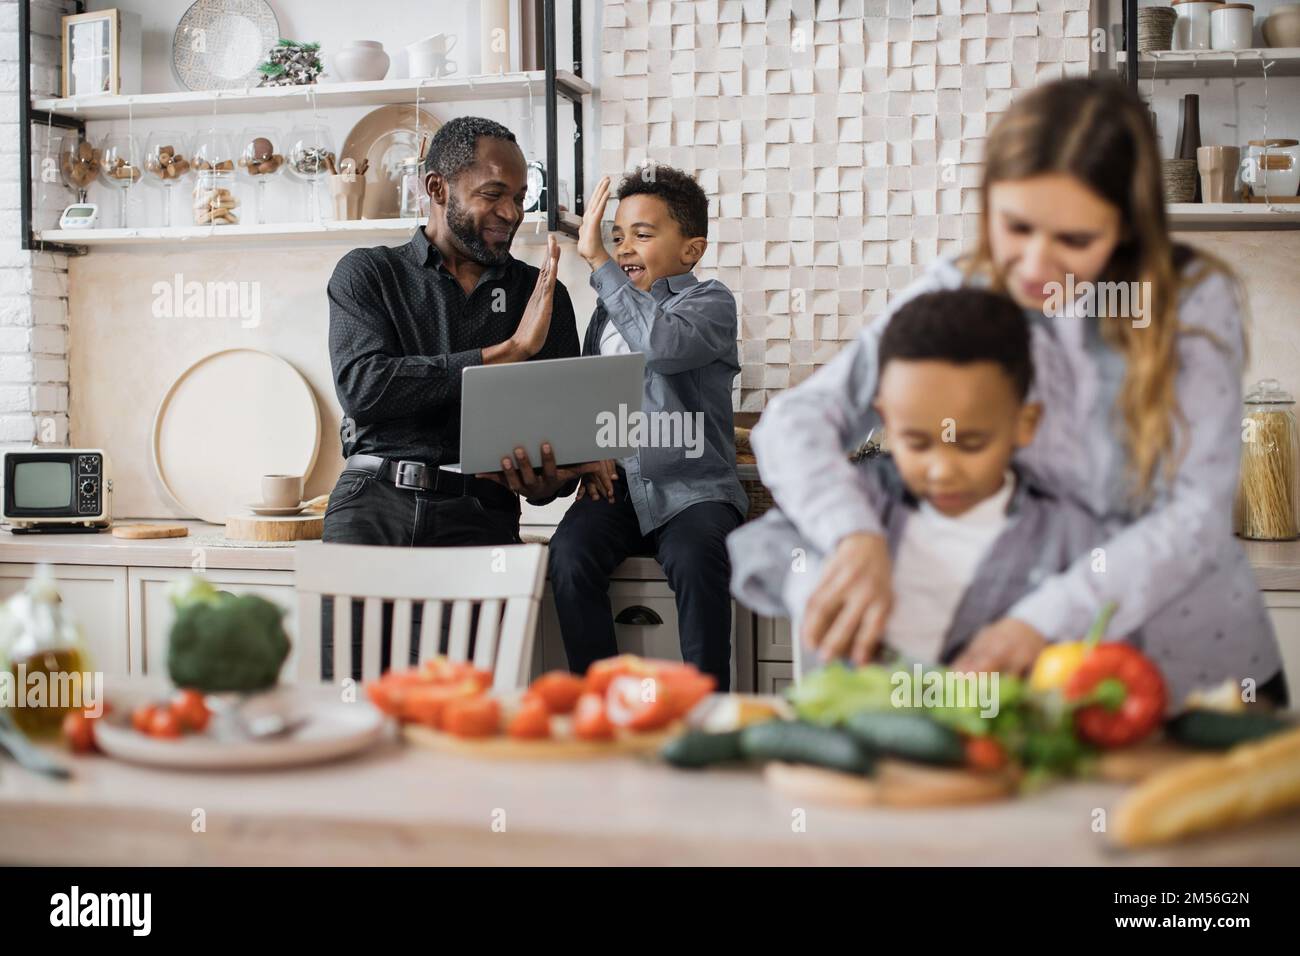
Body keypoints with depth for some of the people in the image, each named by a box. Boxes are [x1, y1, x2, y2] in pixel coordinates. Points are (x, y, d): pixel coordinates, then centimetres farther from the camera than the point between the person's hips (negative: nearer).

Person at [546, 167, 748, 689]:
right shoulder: (607, 312, 20)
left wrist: (596, 260, -15)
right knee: (569, 555, -26)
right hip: (618, 487, 4)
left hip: (691, 489, -4)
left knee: (694, 559, -35)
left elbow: (661, 344, -22)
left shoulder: (710, 301, 1)